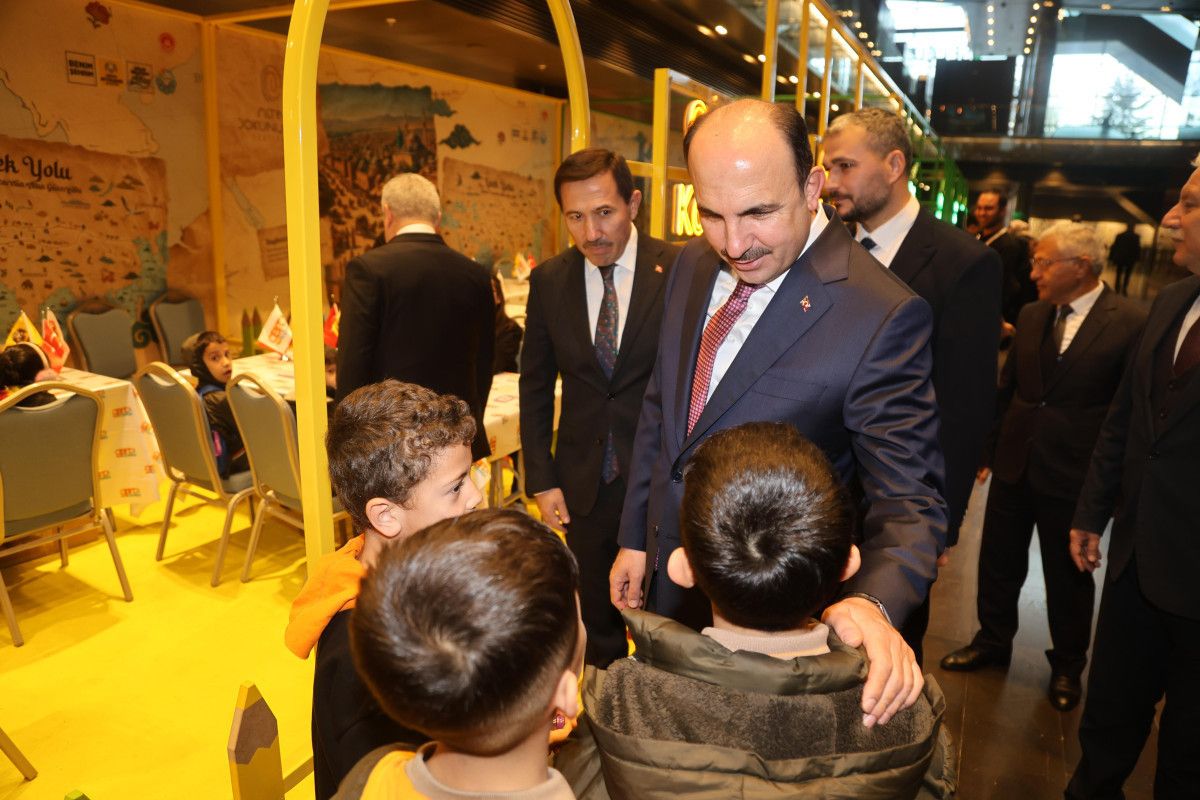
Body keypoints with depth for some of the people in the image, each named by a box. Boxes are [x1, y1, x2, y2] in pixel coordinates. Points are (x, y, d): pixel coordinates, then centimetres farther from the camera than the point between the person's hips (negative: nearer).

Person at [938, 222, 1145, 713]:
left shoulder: (1129, 324, -12)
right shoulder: (1031, 316, 4)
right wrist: (989, 449, 10)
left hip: (1073, 476, -4)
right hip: (1013, 467, 5)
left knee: (1069, 578, 14)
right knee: (999, 562, 16)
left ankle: (1067, 666, 36)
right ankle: (993, 641, 39)